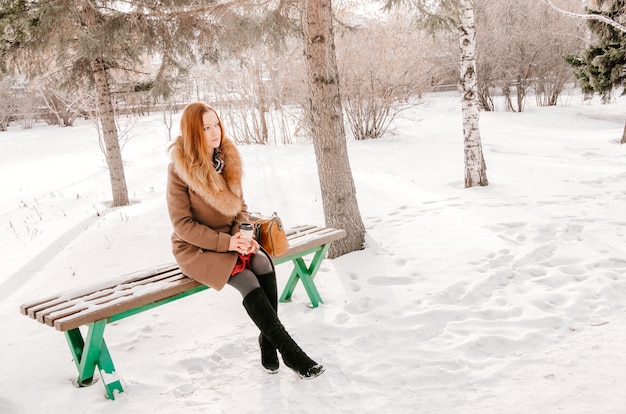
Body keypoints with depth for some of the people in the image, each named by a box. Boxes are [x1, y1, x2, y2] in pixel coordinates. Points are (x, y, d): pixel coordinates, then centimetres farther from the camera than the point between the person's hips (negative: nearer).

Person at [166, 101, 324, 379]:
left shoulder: (228, 159, 3)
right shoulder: (179, 170, -14)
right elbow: (182, 224, -14)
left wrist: (242, 234, -11)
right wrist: (224, 242, -23)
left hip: (230, 239, 5)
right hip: (196, 249, -5)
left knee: (263, 264, -27)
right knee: (247, 281, -28)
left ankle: (268, 341, -17)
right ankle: (289, 351, -21)